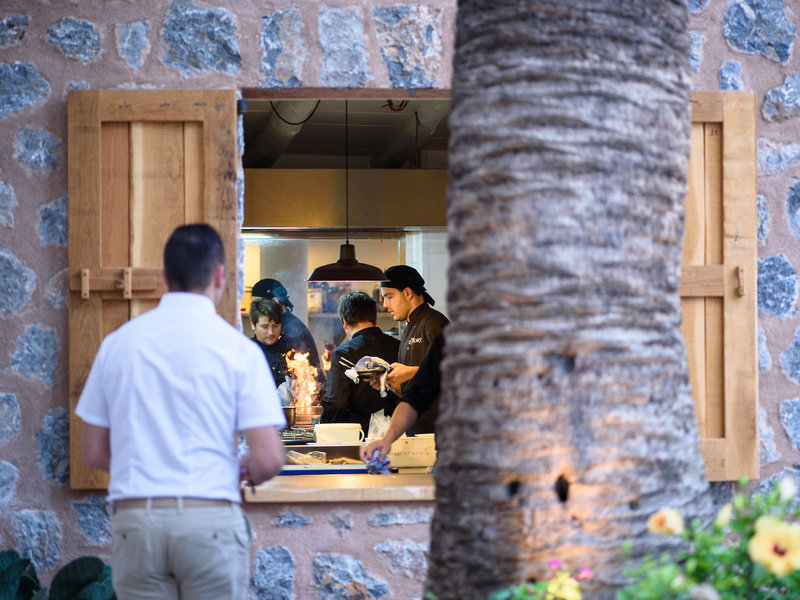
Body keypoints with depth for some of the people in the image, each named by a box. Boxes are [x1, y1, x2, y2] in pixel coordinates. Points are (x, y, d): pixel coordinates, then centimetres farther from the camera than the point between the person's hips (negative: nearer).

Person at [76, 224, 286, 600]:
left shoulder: (118, 343, 6)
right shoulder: (237, 348, -3)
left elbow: (92, 452, 11)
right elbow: (268, 459, -8)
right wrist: (248, 472, 14)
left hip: (134, 517, 3)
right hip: (210, 518, -3)